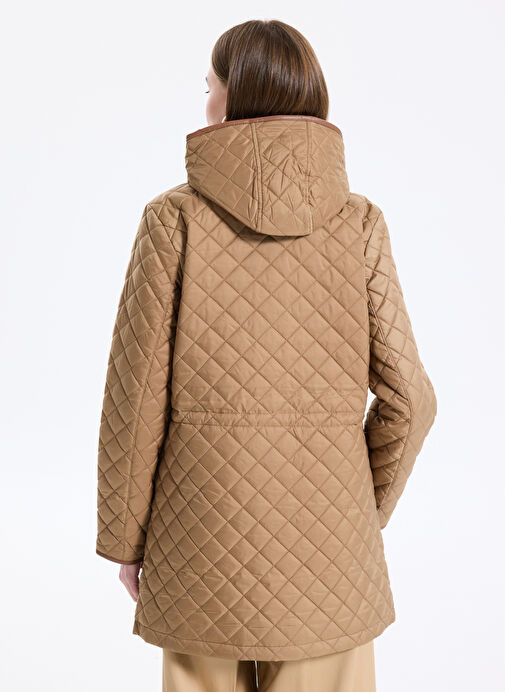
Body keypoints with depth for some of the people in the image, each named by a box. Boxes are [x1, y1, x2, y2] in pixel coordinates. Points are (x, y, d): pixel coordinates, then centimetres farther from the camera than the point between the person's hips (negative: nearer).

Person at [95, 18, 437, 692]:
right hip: (324, 537, 1)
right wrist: (369, 506, 12)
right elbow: (405, 395, -5)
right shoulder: (358, 221, -5)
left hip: (204, 533, 0)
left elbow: (137, 392, -8)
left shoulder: (175, 219, -9)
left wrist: (124, 535, 5)